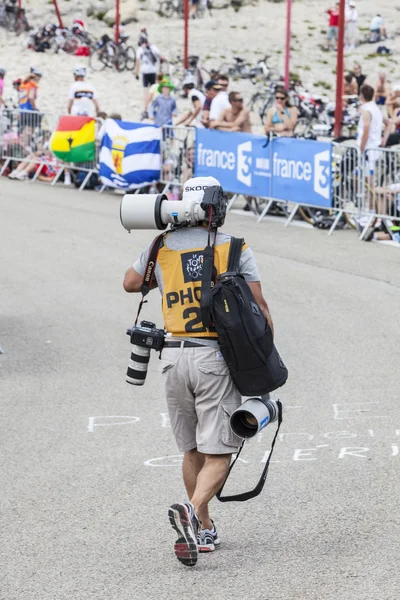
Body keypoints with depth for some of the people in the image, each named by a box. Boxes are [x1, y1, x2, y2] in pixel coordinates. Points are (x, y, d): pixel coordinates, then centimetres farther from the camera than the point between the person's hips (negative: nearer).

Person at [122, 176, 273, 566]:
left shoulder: (162, 247, 5)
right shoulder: (234, 249, -2)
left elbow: (130, 283, 22)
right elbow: (259, 307, -5)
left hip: (174, 357, 3)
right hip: (217, 357, -3)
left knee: (193, 451, 18)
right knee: (217, 456, -3)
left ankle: (204, 531, 24)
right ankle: (193, 512, -28)